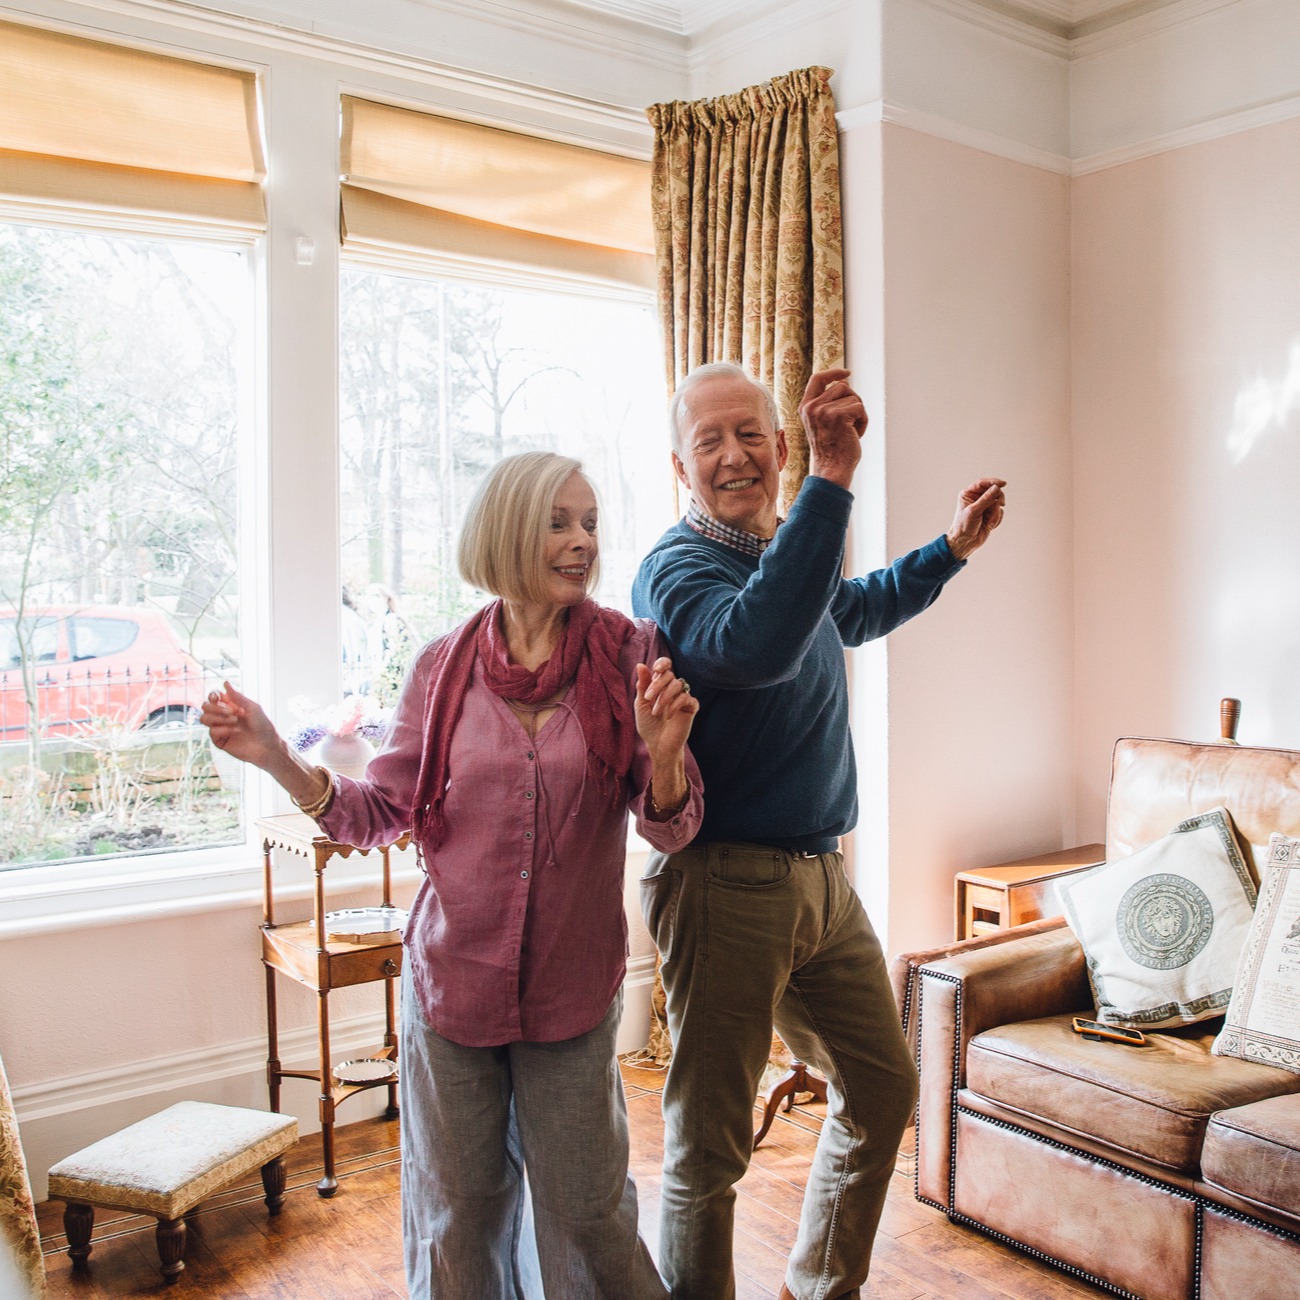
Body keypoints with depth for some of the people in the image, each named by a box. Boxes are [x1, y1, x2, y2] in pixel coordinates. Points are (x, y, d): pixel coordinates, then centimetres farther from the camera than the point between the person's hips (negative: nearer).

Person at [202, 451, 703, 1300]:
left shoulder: (627, 655, -6)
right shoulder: (445, 667, -2)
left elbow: (671, 831, -5)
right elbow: (383, 812, 3)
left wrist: (663, 752, -25)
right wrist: (281, 761, -10)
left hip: (573, 989, -1)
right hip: (453, 977, 1)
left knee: (587, 1211, 13)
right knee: (456, 1213, 16)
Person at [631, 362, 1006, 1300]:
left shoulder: (790, 553, 11)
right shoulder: (678, 566, -15)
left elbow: (855, 610, 35)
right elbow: (756, 644, -38)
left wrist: (954, 547, 31)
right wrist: (833, 481, -40)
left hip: (822, 879, 9)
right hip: (727, 887, -9)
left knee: (883, 1092, 21)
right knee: (710, 1148, 3)